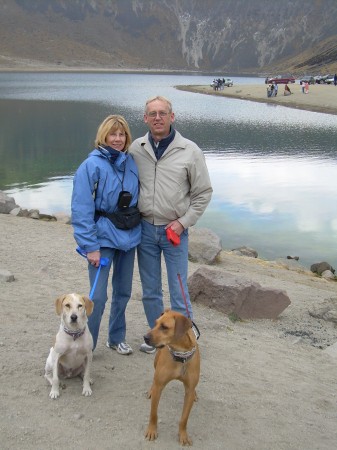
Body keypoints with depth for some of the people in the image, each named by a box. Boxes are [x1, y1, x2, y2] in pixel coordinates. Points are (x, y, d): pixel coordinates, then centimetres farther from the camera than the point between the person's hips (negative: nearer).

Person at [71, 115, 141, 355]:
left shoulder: (131, 162, 2)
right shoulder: (92, 165, -12)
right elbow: (82, 209, -14)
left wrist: (138, 229, 3)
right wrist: (90, 246, -16)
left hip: (129, 237, 5)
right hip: (104, 238, -5)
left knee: (123, 292, 15)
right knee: (98, 297, -5)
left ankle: (117, 338, 34)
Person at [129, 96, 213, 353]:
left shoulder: (190, 151, -7)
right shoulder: (136, 149, 0)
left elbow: (203, 192, -1)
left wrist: (183, 222, -8)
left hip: (175, 230, -3)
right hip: (145, 229, 3)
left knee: (179, 292, 2)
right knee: (150, 291, 14)